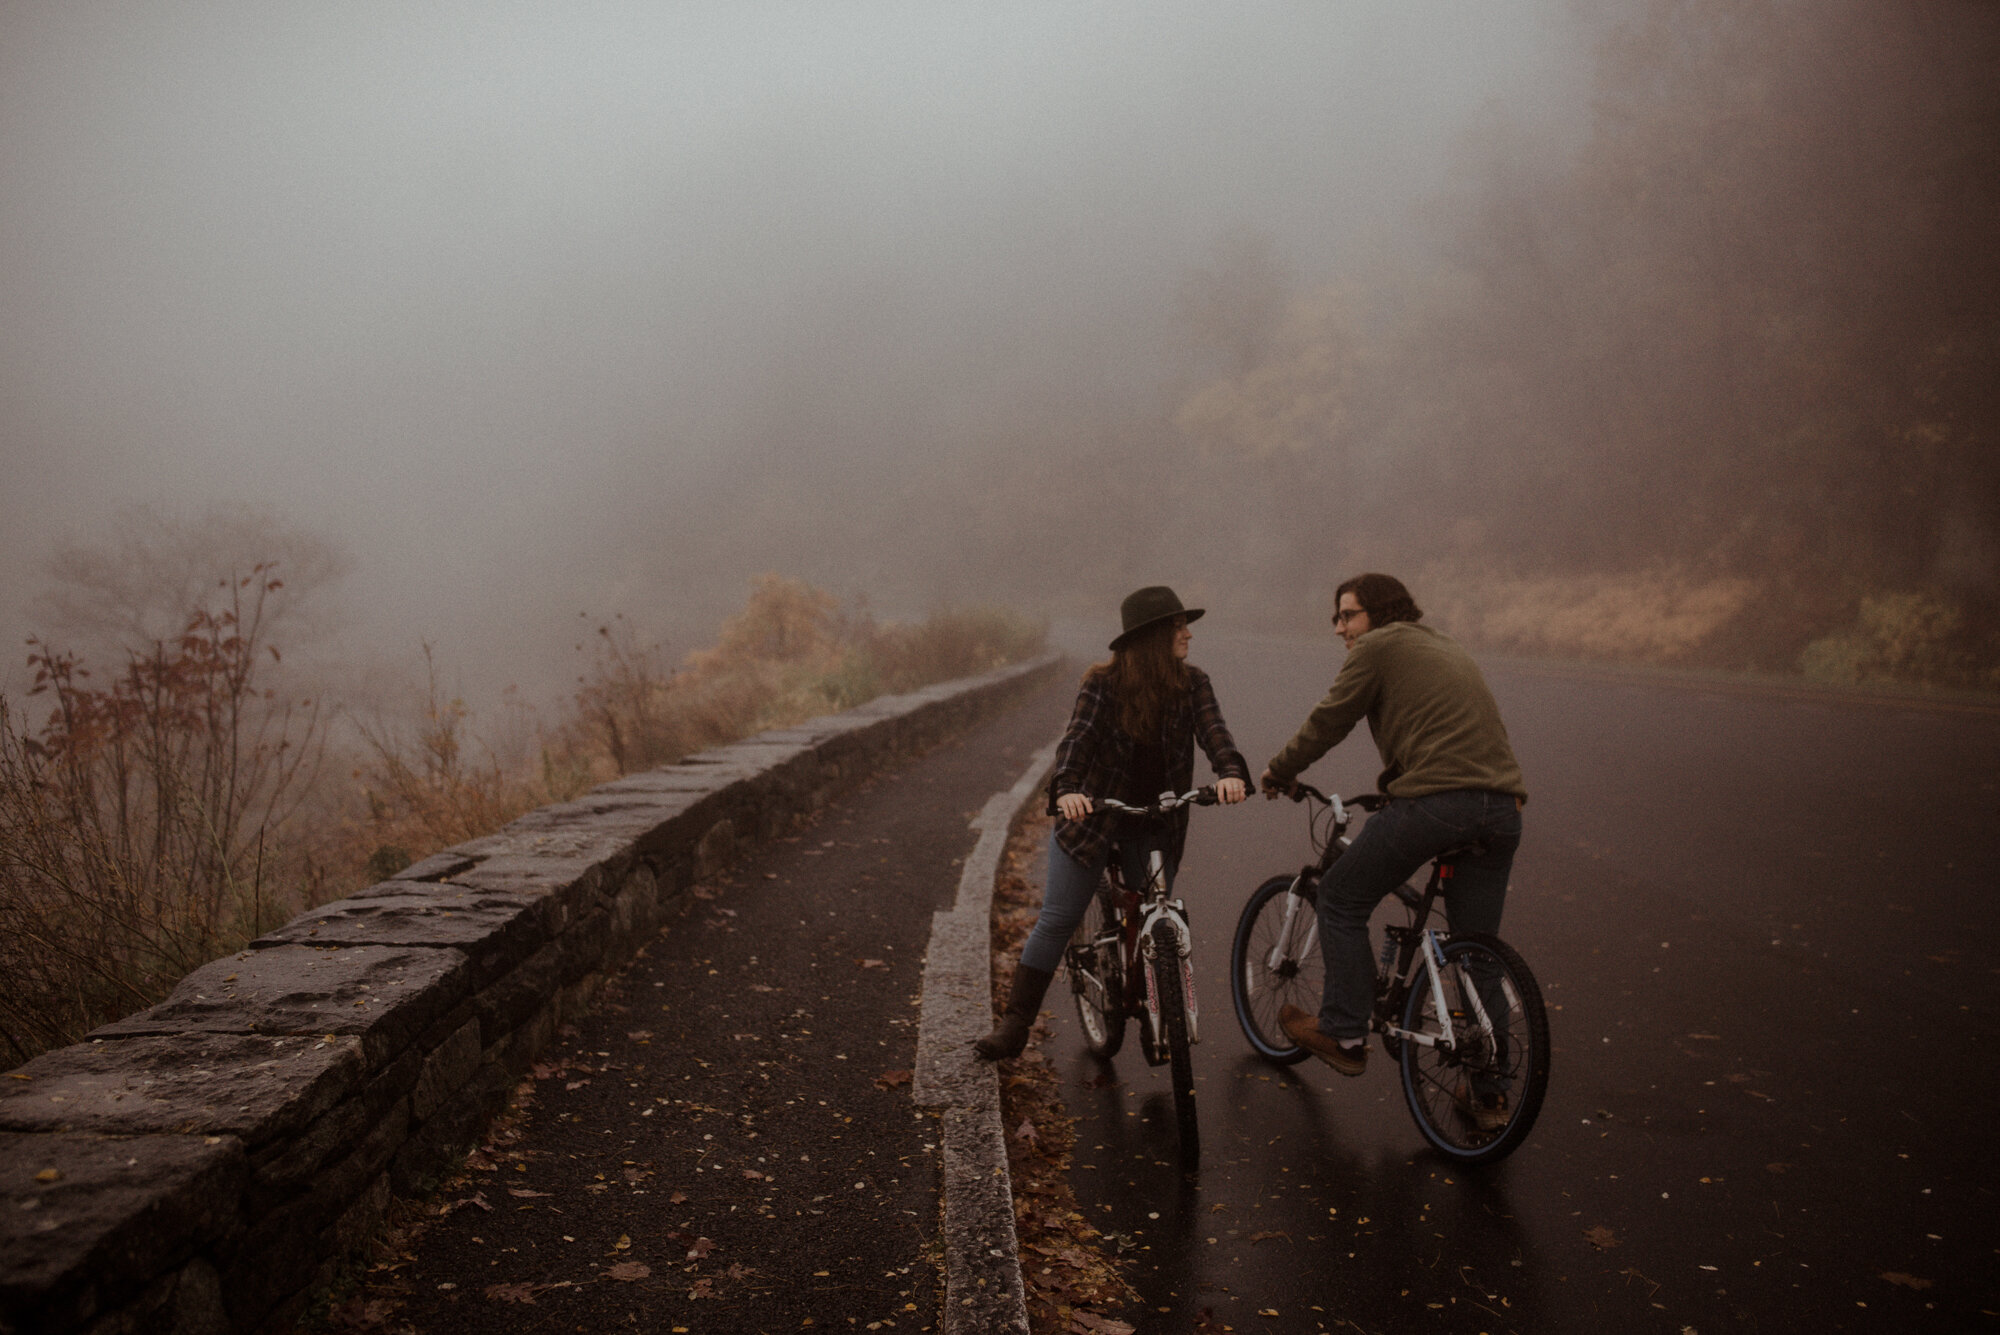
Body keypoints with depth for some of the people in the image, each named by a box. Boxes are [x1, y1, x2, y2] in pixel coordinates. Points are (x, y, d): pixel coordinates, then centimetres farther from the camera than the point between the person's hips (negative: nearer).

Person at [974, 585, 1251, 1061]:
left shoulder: (1192, 683, -4)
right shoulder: (1103, 683, -12)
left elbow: (1212, 731, -18)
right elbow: (1076, 739, -23)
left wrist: (1230, 771, -39)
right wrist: (1066, 789, -43)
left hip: (1156, 826, 3)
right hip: (1090, 816, -2)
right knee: (1057, 920, -2)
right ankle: (1014, 1025, 4)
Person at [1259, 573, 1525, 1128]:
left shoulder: (1378, 647, 5)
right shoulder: (1450, 649, 29)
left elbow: (1327, 722, 4)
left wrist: (1278, 773, 18)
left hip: (1435, 801, -8)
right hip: (1503, 807, 8)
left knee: (1341, 901, 11)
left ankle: (1343, 1035, 14)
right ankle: (1490, 1092, 18)